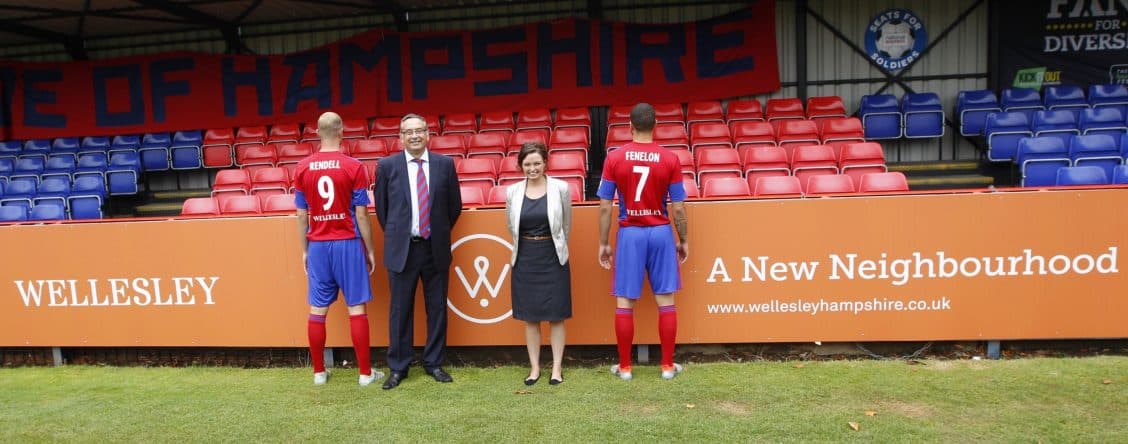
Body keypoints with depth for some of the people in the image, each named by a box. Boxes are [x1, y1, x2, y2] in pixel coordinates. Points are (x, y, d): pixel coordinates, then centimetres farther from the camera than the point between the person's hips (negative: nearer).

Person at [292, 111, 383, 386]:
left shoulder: (302, 168, 2)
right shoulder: (354, 167, -8)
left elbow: (302, 215, 6)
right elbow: (361, 214, -7)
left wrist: (304, 250, 16)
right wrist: (370, 250, 2)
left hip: (318, 245, 3)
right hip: (348, 243, -3)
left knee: (317, 310, 9)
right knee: (357, 308, 2)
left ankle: (319, 372, 18)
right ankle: (365, 372, 7)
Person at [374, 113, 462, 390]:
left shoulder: (445, 164, 1)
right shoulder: (387, 165, -2)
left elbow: (454, 206, 10)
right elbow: (381, 207, 9)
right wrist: (395, 236, 12)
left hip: (435, 249, 1)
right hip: (401, 249, -1)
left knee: (437, 308, 9)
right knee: (400, 310, 6)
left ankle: (434, 363, 24)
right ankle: (398, 367, 19)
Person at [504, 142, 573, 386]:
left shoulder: (560, 188, -6)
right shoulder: (512, 192, -1)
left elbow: (566, 224, 7)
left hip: (553, 258, -2)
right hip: (524, 259, 2)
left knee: (556, 315, 4)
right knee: (530, 316, 8)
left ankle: (557, 368, 15)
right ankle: (534, 367, 19)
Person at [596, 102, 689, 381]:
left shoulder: (614, 158, -4)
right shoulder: (670, 159, -4)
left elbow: (605, 206, -3)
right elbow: (678, 207, -2)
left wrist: (603, 243, 6)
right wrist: (683, 240, 11)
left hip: (629, 234, 0)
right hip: (660, 232, 1)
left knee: (624, 302, 7)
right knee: (665, 301, 8)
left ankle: (624, 367, 14)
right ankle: (668, 365, 15)